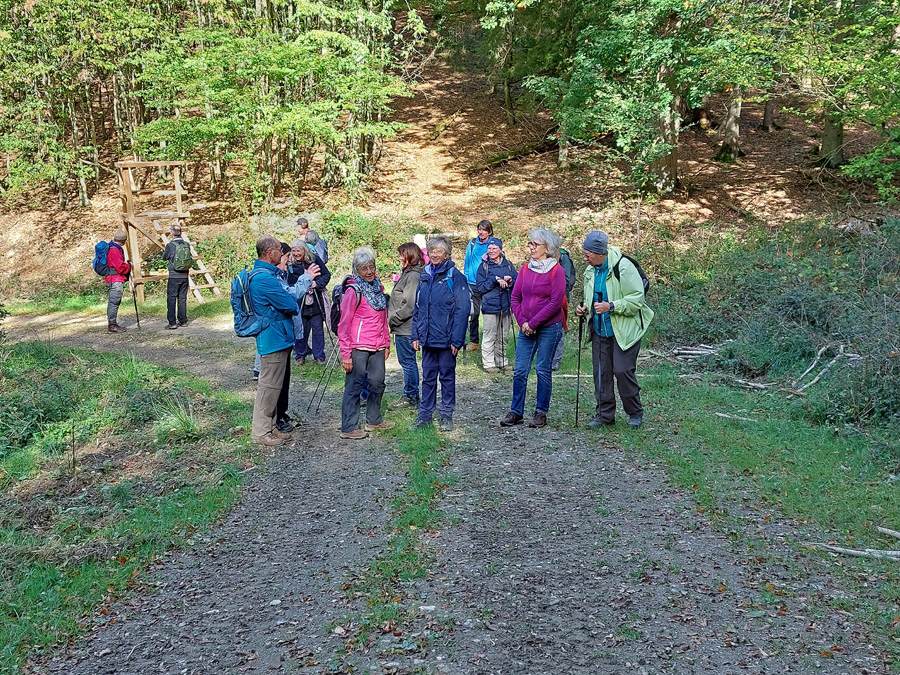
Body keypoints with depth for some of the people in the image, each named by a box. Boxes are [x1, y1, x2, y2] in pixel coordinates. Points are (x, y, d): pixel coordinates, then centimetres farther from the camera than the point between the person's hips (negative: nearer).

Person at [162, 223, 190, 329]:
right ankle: (183, 321, 17)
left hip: (174, 276, -4)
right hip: (185, 276, 4)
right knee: (182, 299, 12)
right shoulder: (187, 245, 0)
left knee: (171, 299, 0)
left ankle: (172, 323, -3)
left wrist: (164, 251, 25)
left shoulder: (170, 245, -10)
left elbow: (164, 258, 6)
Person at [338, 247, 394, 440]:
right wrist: (345, 354, -15)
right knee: (354, 386, -3)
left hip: (377, 347, 7)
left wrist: (387, 343, 16)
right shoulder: (353, 291, -11)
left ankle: (374, 420, 29)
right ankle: (348, 428, 4)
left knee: (378, 383, 14)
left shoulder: (378, 287, 11)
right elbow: (344, 325, -12)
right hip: (359, 347, -7)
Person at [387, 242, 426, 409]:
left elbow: (409, 306, -22)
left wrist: (393, 320, -15)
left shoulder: (413, 276, -18)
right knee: (406, 361, 16)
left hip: (406, 328, -10)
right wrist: (393, 319, 12)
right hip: (403, 327, 10)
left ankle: (411, 397, 7)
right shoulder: (407, 273, 14)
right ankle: (410, 395, 25)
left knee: (407, 362, -2)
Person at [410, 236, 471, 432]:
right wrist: (415, 335, 8)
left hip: (446, 339, -5)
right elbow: (417, 308, 13)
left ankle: (446, 415, 18)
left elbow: (462, 310, -12)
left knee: (447, 376, 7)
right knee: (428, 377, 12)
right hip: (427, 338, 5)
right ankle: (425, 414, 21)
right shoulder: (424, 276, 9)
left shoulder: (455, 276, -10)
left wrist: (456, 340, -16)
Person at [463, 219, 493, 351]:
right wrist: (466, 278, 11)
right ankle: (473, 341, 11)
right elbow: (467, 261, 16)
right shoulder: (472, 244, 9)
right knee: (473, 313, 2)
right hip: (473, 283, 2)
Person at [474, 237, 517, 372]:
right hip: (491, 306, -4)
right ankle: (489, 363, 7)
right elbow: (480, 287, -6)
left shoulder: (508, 265, 9)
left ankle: (501, 361, 23)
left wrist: (510, 281, -11)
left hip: (506, 305, 4)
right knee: (490, 337, -3)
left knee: (504, 337, 12)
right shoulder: (484, 266, -1)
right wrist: (495, 279, -16)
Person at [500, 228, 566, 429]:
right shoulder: (525, 269, 8)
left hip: (549, 328, -5)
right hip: (526, 329, 5)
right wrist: (522, 322, -4)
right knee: (520, 370, 4)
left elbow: (556, 303, -14)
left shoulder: (556, 271, -8)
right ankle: (516, 412, 13)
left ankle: (541, 413, 13)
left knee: (543, 370, 2)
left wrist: (533, 323, -13)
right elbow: (515, 297, 9)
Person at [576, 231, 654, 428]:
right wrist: (585, 308, 1)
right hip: (600, 330, 7)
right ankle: (605, 414, 18)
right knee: (601, 372, 6)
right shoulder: (590, 271, 7)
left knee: (623, 370, -8)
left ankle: (635, 413, 12)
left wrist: (611, 306, -25)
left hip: (624, 330, -7)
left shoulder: (623, 266, -16)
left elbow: (637, 298, -17)